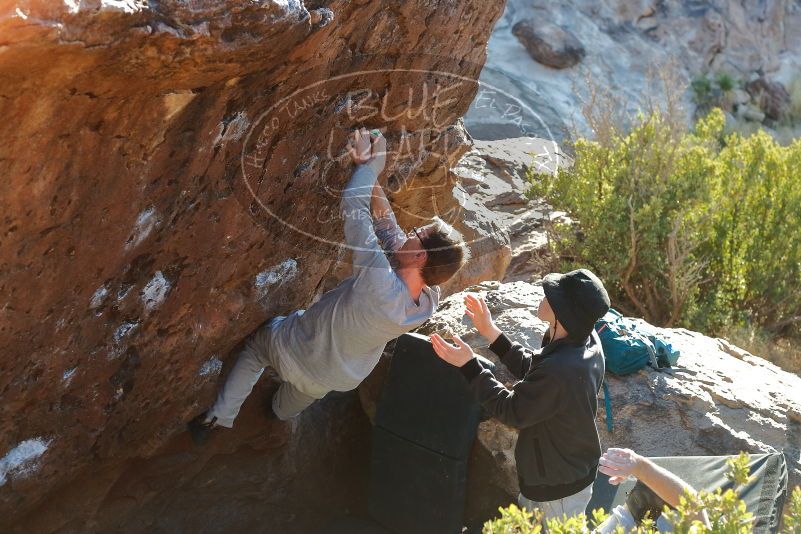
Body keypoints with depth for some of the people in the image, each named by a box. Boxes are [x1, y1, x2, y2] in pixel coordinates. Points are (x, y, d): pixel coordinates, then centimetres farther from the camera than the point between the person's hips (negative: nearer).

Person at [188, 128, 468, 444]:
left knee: (256, 341, 29)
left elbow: (353, 207, -39)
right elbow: (390, 233, -16)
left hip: (299, 355, -5)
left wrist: (368, 165, -24)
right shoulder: (429, 301, -27)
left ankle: (220, 417, 31)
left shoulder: (380, 284, -46)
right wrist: (373, 178, -18)